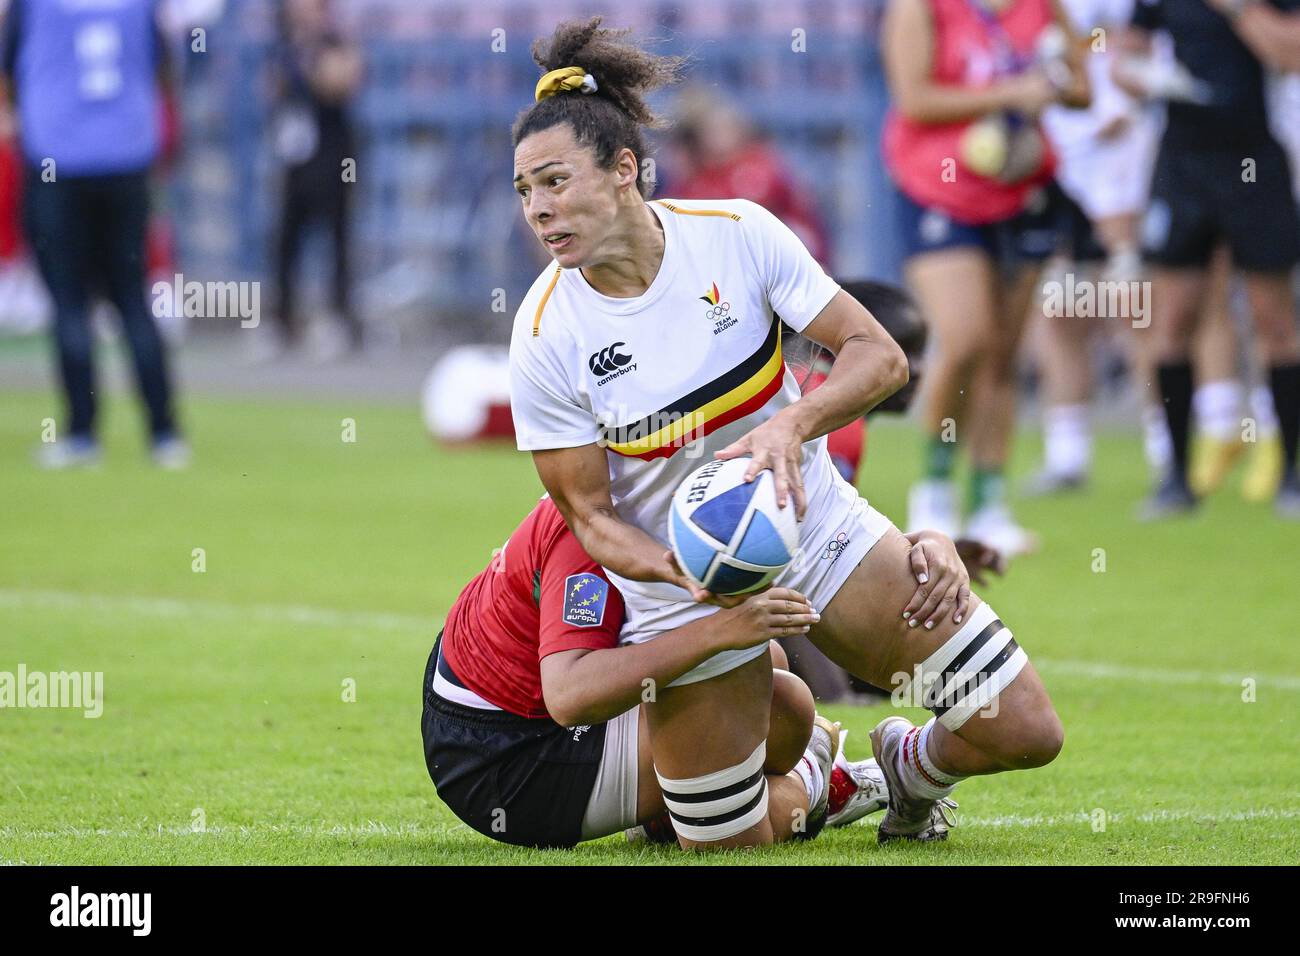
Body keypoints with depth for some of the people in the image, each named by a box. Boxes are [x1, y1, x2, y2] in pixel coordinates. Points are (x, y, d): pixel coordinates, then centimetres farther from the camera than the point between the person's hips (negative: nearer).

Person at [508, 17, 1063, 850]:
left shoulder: (735, 234, -16)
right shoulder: (546, 336, -17)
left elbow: (879, 355, -14)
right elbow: (589, 513, -11)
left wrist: (793, 424, -33)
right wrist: (685, 573, -31)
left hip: (816, 525, 1)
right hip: (683, 589, -1)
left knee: (1026, 733, -6)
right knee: (729, 849, -3)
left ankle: (913, 766, 29)